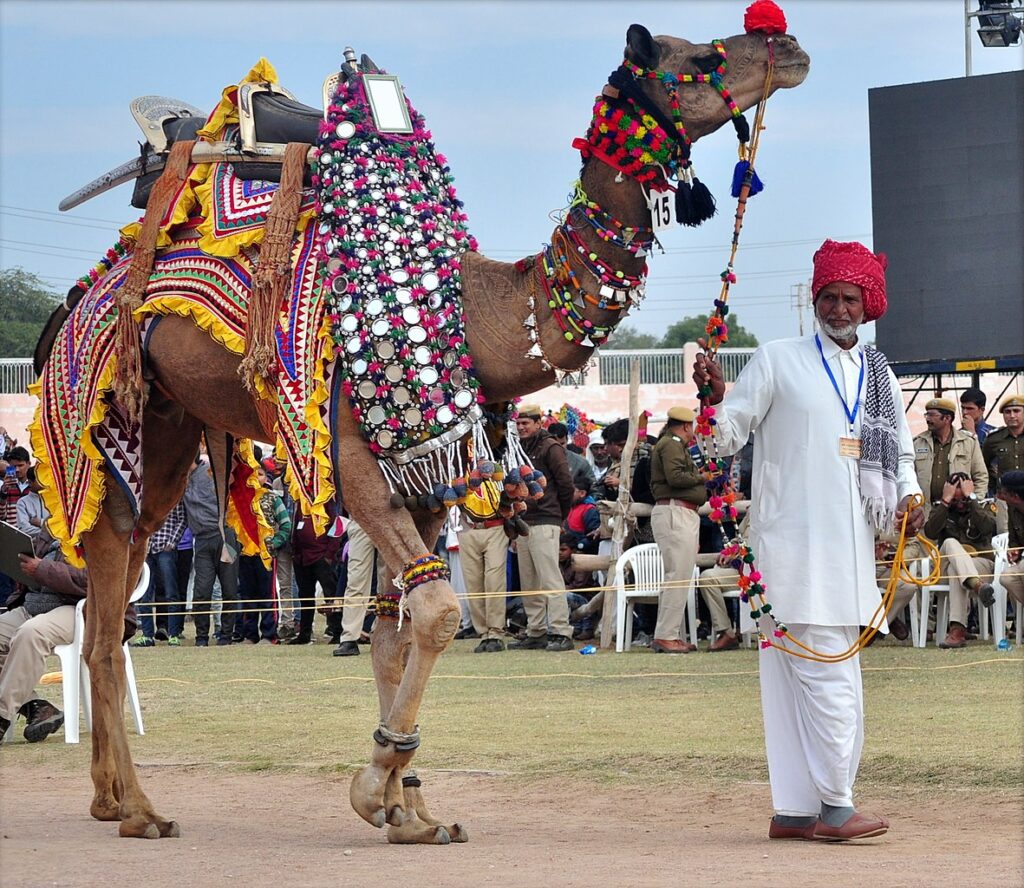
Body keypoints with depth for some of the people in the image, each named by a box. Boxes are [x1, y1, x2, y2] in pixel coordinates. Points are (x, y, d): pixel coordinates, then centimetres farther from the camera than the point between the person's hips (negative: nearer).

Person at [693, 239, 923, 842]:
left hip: (852, 545, 6)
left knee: (808, 677, 8)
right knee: (827, 673, -11)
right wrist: (715, 397, -18)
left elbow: (901, 455, 21)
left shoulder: (880, 376, 17)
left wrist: (907, 499, 1)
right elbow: (728, 435, 1)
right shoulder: (778, 362, 3)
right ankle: (834, 807, -7)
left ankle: (795, 810, 10)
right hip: (794, 543, -6)